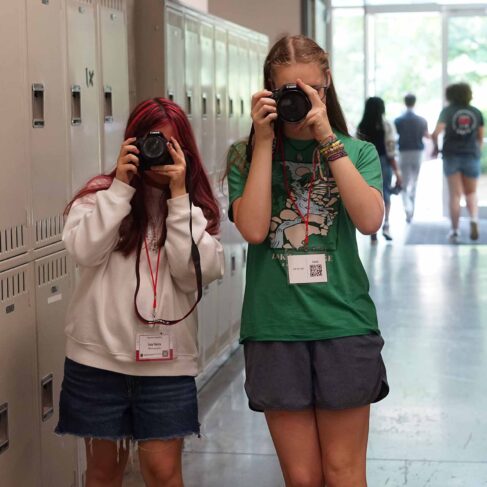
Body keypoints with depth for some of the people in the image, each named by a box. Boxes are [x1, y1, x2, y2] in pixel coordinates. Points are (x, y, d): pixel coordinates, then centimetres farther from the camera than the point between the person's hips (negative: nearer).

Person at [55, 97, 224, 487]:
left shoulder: (196, 207, 6)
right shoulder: (101, 193, 3)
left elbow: (195, 273, -10)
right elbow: (83, 251, -14)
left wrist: (179, 195, -12)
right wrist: (121, 185, -13)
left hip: (166, 361, 0)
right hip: (99, 357, 0)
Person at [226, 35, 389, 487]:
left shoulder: (357, 152, 7)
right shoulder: (247, 156, 6)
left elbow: (370, 220, -11)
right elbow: (253, 228, -11)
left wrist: (327, 139, -12)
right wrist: (264, 141, -9)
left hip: (344, 326, 0)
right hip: (274, 329, 0)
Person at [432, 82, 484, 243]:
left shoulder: (448, 111, -4)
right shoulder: (476, 112, 3)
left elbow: (436, 133, -15)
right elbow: (480, 138, 7)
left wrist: (435, 146, 3)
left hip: (452, 156, -1)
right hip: (471, 156, 1)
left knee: (455, 194, 6)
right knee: (471, 193, 13)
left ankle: (455, 230, 5)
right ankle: (474, 219, -14)